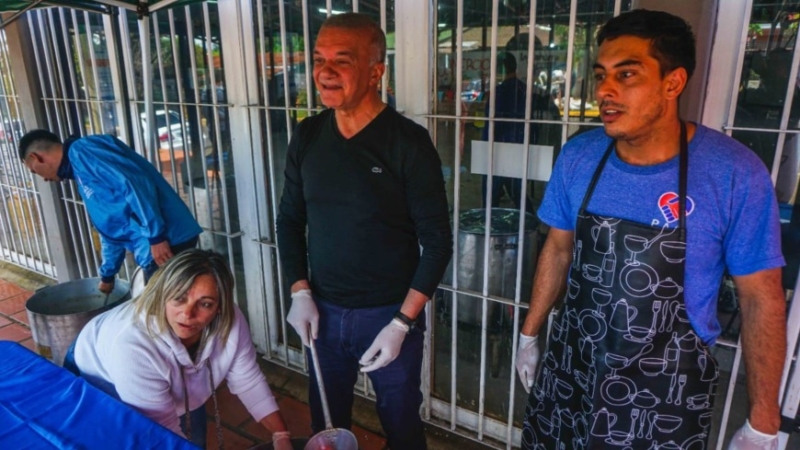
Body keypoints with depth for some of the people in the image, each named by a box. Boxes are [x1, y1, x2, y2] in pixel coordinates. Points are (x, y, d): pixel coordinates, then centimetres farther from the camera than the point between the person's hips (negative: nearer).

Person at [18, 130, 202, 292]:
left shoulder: (82, 151, -4)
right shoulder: (81, 172, 26)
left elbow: (135, 184, -19)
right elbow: (110, 229, 33)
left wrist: (156, 237, -21)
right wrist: (107, 275, 41)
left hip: (167, 239, -10)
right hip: (158, 242, 10)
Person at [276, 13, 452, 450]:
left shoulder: (409, 142, -15)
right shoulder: (307, 136, -1)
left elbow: (437, 242, -13)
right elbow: (290, 220, 8)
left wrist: (402, 322, -15)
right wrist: (300, 293, -2)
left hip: (390, 314, -3)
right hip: (324, 311, 4)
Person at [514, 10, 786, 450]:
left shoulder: (735, 172, -17)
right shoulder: (577, 156, -8)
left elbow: (761, 299, -10)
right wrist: (529, 334, 11)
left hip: (666, 387, -2)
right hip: (571, 365, 3)